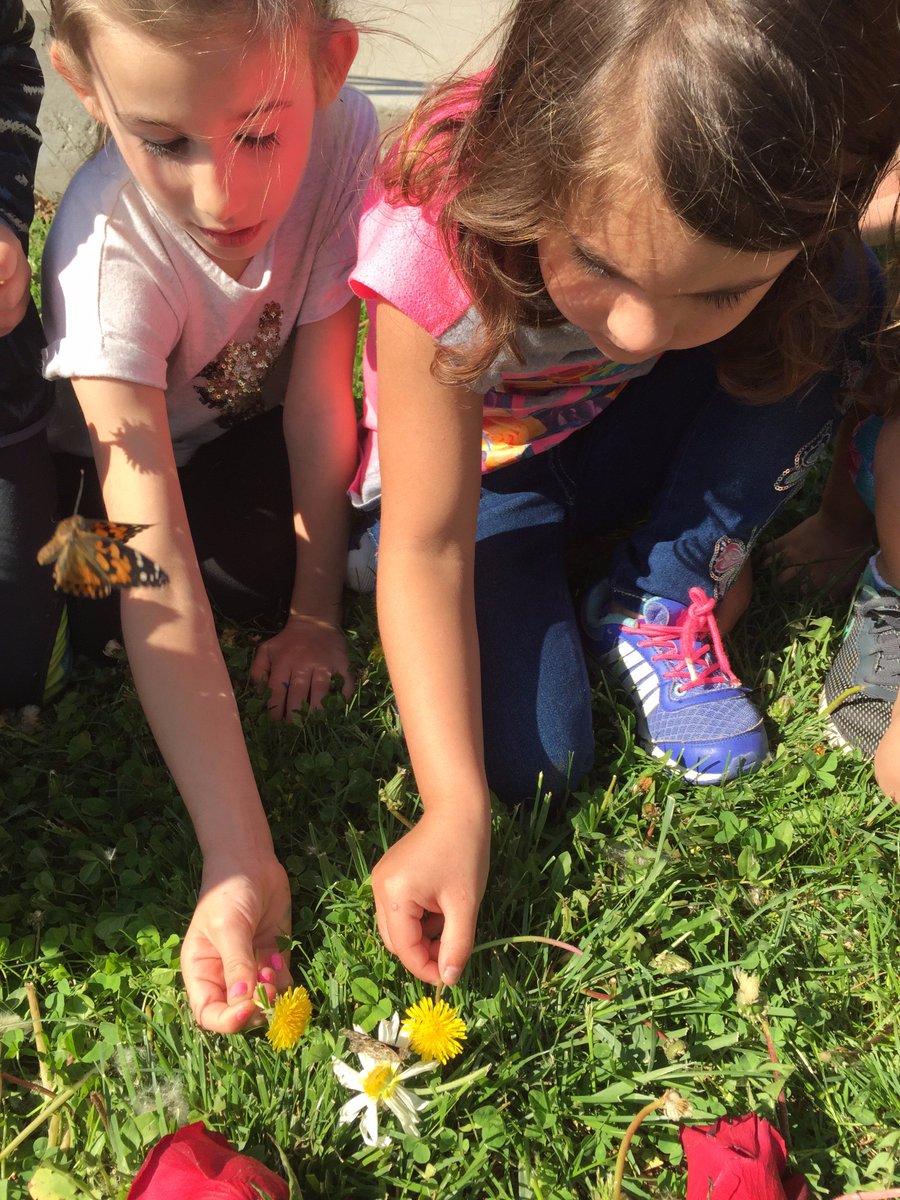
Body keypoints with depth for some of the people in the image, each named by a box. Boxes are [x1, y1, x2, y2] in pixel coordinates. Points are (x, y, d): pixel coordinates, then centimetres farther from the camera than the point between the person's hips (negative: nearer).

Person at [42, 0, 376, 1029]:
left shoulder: (342, 136, -31)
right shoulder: (110, 250, -38)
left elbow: (320, 390, -22)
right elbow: (161, 579, -44)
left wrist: (317, 613, -21)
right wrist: (242, 862, -50)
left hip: (257, 425, 2)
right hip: (127, 452, -1)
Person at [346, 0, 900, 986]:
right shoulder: (440, 243, -36)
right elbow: (426, 548, -29)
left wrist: (718, 545, -13)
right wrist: (455, 812, -32)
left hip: (620, 442, 4)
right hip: (471, 473, -3)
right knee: (532, 762, -24)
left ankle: (658, 609, -10)